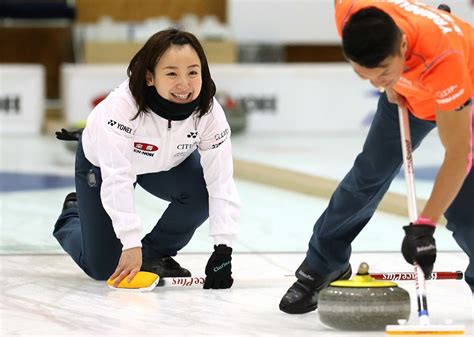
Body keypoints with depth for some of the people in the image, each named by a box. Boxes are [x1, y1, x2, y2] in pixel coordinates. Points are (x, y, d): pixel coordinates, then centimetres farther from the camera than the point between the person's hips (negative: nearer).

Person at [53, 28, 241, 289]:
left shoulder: (209, 113, -32)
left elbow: (221, 182, -32)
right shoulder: (123, 105, -42)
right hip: (103, 162, -3)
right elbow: (117, 179, -45)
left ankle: (155, 253, -2)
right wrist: (131, 244, -50)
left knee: (200, 192, -29)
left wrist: (223, 250, -38)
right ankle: (73, 216, 31)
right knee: (103, 268, -3)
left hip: (167, 163, 3)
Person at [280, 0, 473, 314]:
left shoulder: (443, 59, -48)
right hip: (409, 92, 5)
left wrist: (424, 225, -40)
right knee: (369, 174, 5)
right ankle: (320, 267, 22)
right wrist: (389, 82, -7)